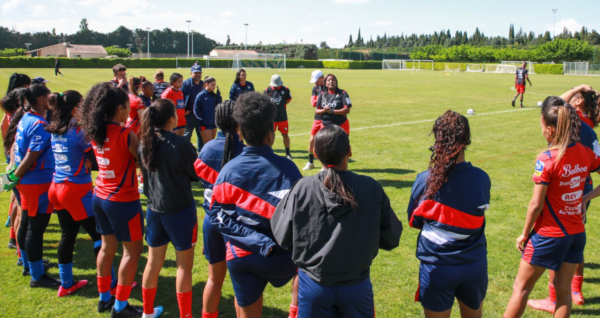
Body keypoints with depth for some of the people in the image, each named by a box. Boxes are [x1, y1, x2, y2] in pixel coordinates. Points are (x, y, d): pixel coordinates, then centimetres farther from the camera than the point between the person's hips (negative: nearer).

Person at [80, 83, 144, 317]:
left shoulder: (95, 131, 1)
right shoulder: (125, 134, -20)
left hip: (100, 197, 8)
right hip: (122, 200, -8)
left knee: (108, 246, 20)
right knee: (132, 250, 6)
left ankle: (104, 298, 31)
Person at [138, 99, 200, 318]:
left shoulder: (144, 143, -1)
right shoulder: (180, 144, -19)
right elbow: (196, 175, -7)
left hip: (154, 208, 6)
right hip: (180, 209, -6)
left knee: (153, 262, 18)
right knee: (184, 265, 7)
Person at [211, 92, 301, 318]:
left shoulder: (228, 170, -6)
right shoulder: (287, 168, -13)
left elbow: (220, 219, -11)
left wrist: (261, 244, -14)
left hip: (240, 257, 2)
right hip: (281, 258, -1)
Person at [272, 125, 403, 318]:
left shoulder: (302, 188, -14)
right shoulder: (371, 188, -12)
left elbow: (282, 237, -8)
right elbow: (391, 238, -5)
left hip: (313, 285, 0)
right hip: (356, 285, 0)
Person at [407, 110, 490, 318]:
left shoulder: (425, 180, -14)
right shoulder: (481, 178, -10)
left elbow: (414, 221, -1)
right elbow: (480, 215, 4)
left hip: (436, 267, -2)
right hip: (475, 266, 2)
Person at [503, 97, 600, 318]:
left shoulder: (547, 160, -20)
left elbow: (536, 204, -17)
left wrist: (525, 234, -5)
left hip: (549, 235, -6)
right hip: (577, 233, 6)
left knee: (521, 288, 8)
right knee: (563, 291, 15)